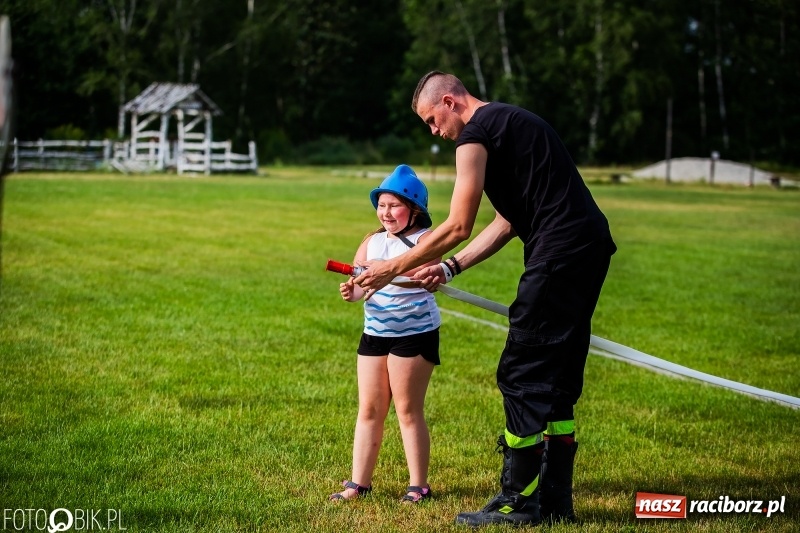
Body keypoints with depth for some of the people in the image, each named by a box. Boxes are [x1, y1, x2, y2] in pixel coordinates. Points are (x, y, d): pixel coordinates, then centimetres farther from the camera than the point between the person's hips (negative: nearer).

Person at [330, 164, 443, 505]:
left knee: (408, 410, 1)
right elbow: (360, 281, 6)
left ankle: (418, 485, 11)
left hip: (414, 333, -6)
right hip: (374, 333, 6)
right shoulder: (372, 241, 10)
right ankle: (359, 482, 16)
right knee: (368, 410, 9)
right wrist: (352, 291, -18)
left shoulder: (424, 239, -10)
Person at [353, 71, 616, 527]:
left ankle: (519, 501, 1)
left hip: (560, 250, -10)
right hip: (590, 248, 10)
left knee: (523, 374, -4)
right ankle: (555, 500, 17)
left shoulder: (476, 132, -6)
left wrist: (393, 268, 1)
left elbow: (458, 227, -9)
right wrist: (450, 268, 20)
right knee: (556, 379, 13)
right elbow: (507, 223, 23)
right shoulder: (508, 122, 24)